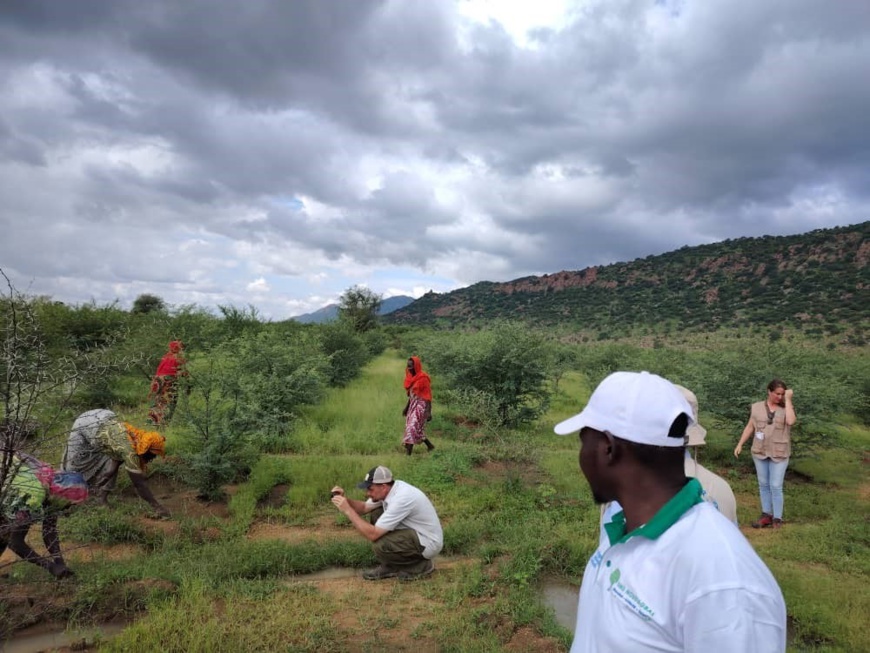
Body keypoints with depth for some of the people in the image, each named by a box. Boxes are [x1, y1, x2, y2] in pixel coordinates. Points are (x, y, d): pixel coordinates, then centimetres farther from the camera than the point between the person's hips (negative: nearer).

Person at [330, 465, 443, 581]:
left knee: (381, 546, -28)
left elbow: (373, 535, -31)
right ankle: (390, 566, 10)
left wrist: (348, 510, -26)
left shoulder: (401, 498, -31)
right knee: (375, 513, 3)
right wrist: (344, 499, -10)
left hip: (428, 542, -9)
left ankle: (421, 565, -2)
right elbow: (364, 508, 10)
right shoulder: (390, 489, -4)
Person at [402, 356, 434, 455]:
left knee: (412, 428, -14)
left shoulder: (423, 378, -14)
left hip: (421, 405, -8)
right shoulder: (411, 377, 9)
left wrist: (428, 412, -19)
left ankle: (408, 453, -13)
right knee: (416, 429, 13)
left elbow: (428, 395, -15)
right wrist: (406, 407, 21)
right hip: (413, 405, 9)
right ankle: (430, 446, 30)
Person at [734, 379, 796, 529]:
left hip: (779, 454, -2)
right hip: (760, 452, 2)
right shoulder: (757, 407, 2)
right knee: (763, 485, 10)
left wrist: (788, 399, -16)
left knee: (776, 486, -2)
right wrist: (740, 444, 2)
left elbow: (790, 421, -23)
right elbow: (749, 427, 7)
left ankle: (777, 519, 8)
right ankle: (766, 515, 19)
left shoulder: (786, 408, -2)